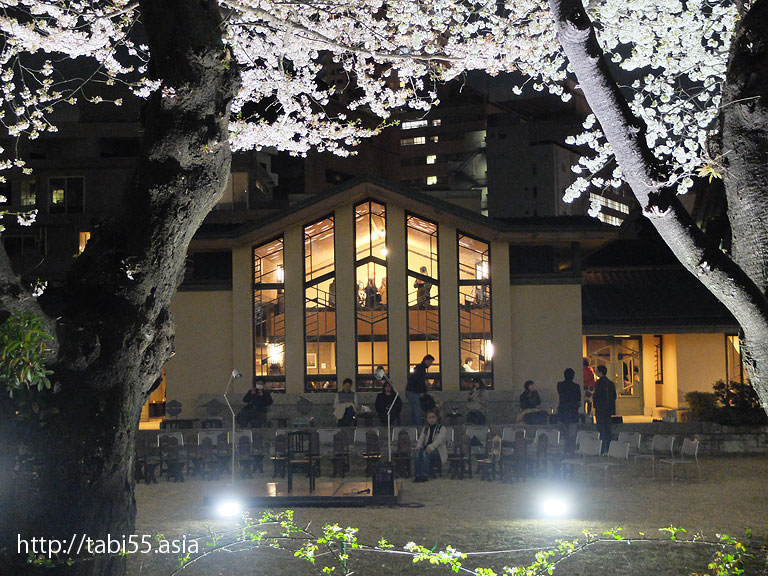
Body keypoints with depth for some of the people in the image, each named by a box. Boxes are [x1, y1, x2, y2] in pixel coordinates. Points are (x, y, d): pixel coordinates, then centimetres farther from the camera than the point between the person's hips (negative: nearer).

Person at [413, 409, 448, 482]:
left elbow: (439, 440, -15)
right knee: (417, 454, -31)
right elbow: (421, 439, 9)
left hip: (438, 450, -4)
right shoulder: (425, 429, 21)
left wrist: (431, 447, -35)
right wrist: (418, 446, -17)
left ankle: (425, 475, -37)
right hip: (426, 448, 4)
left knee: (425, 453, -37)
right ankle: (417, 476, -34)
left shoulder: (441, 428, 4)